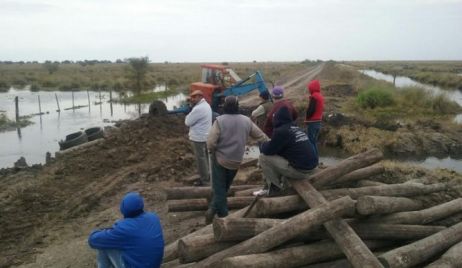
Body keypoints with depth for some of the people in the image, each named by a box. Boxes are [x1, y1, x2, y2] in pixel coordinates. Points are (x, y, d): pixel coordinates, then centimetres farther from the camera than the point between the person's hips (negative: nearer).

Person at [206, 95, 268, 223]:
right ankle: (214, 209, 18)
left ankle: (223, 215, 6)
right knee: (225, 187, 21)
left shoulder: (220, 120, -14)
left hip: (219, 159, -3)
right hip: (236, 161, 3)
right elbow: (261, 136, 6)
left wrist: (213, 151, 2)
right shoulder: (246, 121, -3)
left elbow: (211, 142, -19)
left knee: (219, 188, 7)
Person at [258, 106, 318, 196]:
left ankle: (275, 187, 6)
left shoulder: (280, 131, -13)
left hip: (299, 170, -9)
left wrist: (262, 145, 13)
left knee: (264, 157, -3)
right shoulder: (297, 128, 13)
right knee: (279, 156, 27)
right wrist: (267, 144, 22)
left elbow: (268, 151, -8)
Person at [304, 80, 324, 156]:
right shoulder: (320, 96, 13)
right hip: (318, 122, 9)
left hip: (312, 122, -9)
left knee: (311, 141, -6)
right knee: (314, 141, 15)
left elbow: (311, 110, -21)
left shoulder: (314, 96, -15)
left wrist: (307, 117, -7)